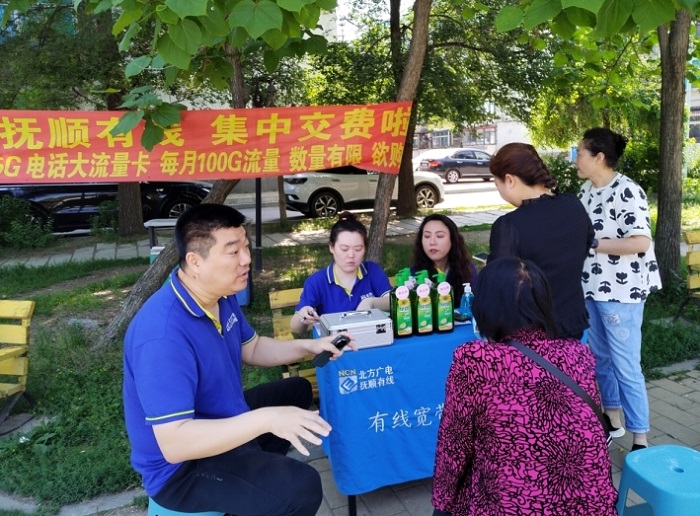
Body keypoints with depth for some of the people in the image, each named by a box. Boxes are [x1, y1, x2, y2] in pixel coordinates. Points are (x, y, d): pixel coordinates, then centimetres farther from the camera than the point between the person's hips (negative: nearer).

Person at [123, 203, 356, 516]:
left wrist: (308, 346, -3)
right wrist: (266, 419, -41)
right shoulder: (163, 335, -34)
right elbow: (174, 442, -36)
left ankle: (257, 466, 31)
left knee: (297, 390, 24)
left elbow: (251, 349, 12)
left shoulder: (221, 295, -4)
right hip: (181, 466, -9)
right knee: (301, 488, -26)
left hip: (224, 421, 9)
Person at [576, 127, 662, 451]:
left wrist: (594, 244, -21)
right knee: (600, 357, 18)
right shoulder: (587, 190, 7)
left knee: (625, 366, 0)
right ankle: (612, 417, 36)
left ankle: (640, 438, 15)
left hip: (621, 292, -8)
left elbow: (641, 242, -24)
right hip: (592, 288, 8)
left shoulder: (627, 192, -17)